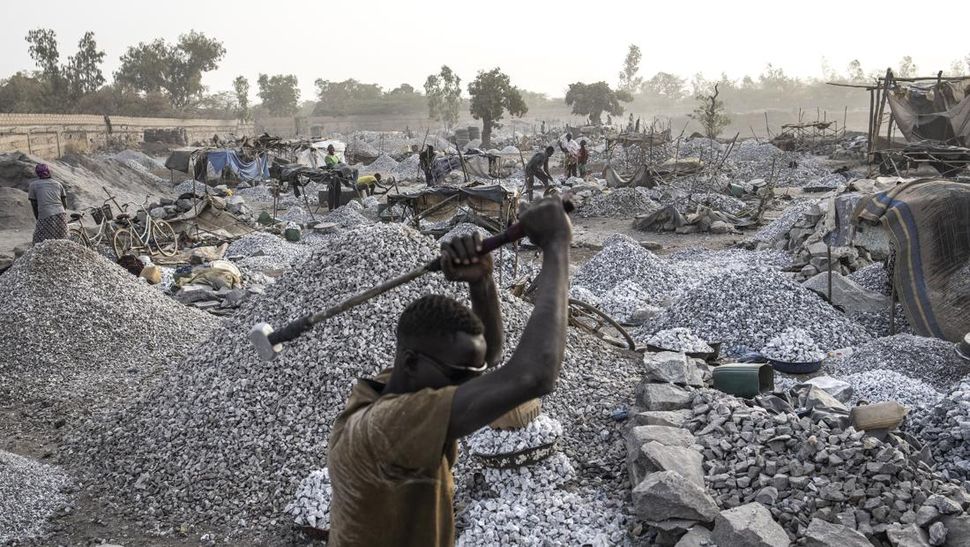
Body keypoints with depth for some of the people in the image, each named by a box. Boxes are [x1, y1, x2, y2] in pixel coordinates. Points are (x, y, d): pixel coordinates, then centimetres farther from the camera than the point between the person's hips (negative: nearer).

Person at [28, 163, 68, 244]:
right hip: (61, 215, 4)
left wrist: (38, 219, 19)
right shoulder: (58, 184, 18)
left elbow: (34, 206, 9)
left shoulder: (33, 185, 9)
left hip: (46, 217, -4)